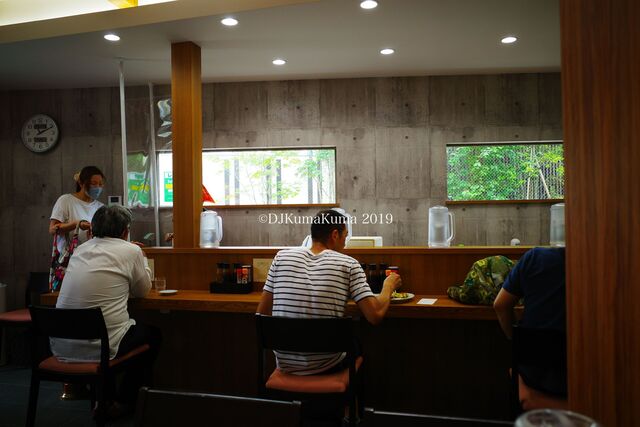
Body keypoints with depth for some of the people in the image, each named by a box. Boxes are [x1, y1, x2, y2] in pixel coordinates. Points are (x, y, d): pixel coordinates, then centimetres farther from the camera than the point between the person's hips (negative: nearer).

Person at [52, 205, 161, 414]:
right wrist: (142, 259, 21)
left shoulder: (80, 250, 10)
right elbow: (142, 291, 7)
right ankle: (125, 401, 25)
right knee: (152, 333, 21)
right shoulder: (131, 251, -7)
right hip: (99, 347, -6)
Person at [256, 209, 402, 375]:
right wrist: (389, 286, 5)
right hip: (326, 366, -2)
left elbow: (262, 312, 0)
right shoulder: (348, 264, -9)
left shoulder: (282, 257, -2)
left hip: (285, 363, 2)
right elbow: (375, 315, -13)